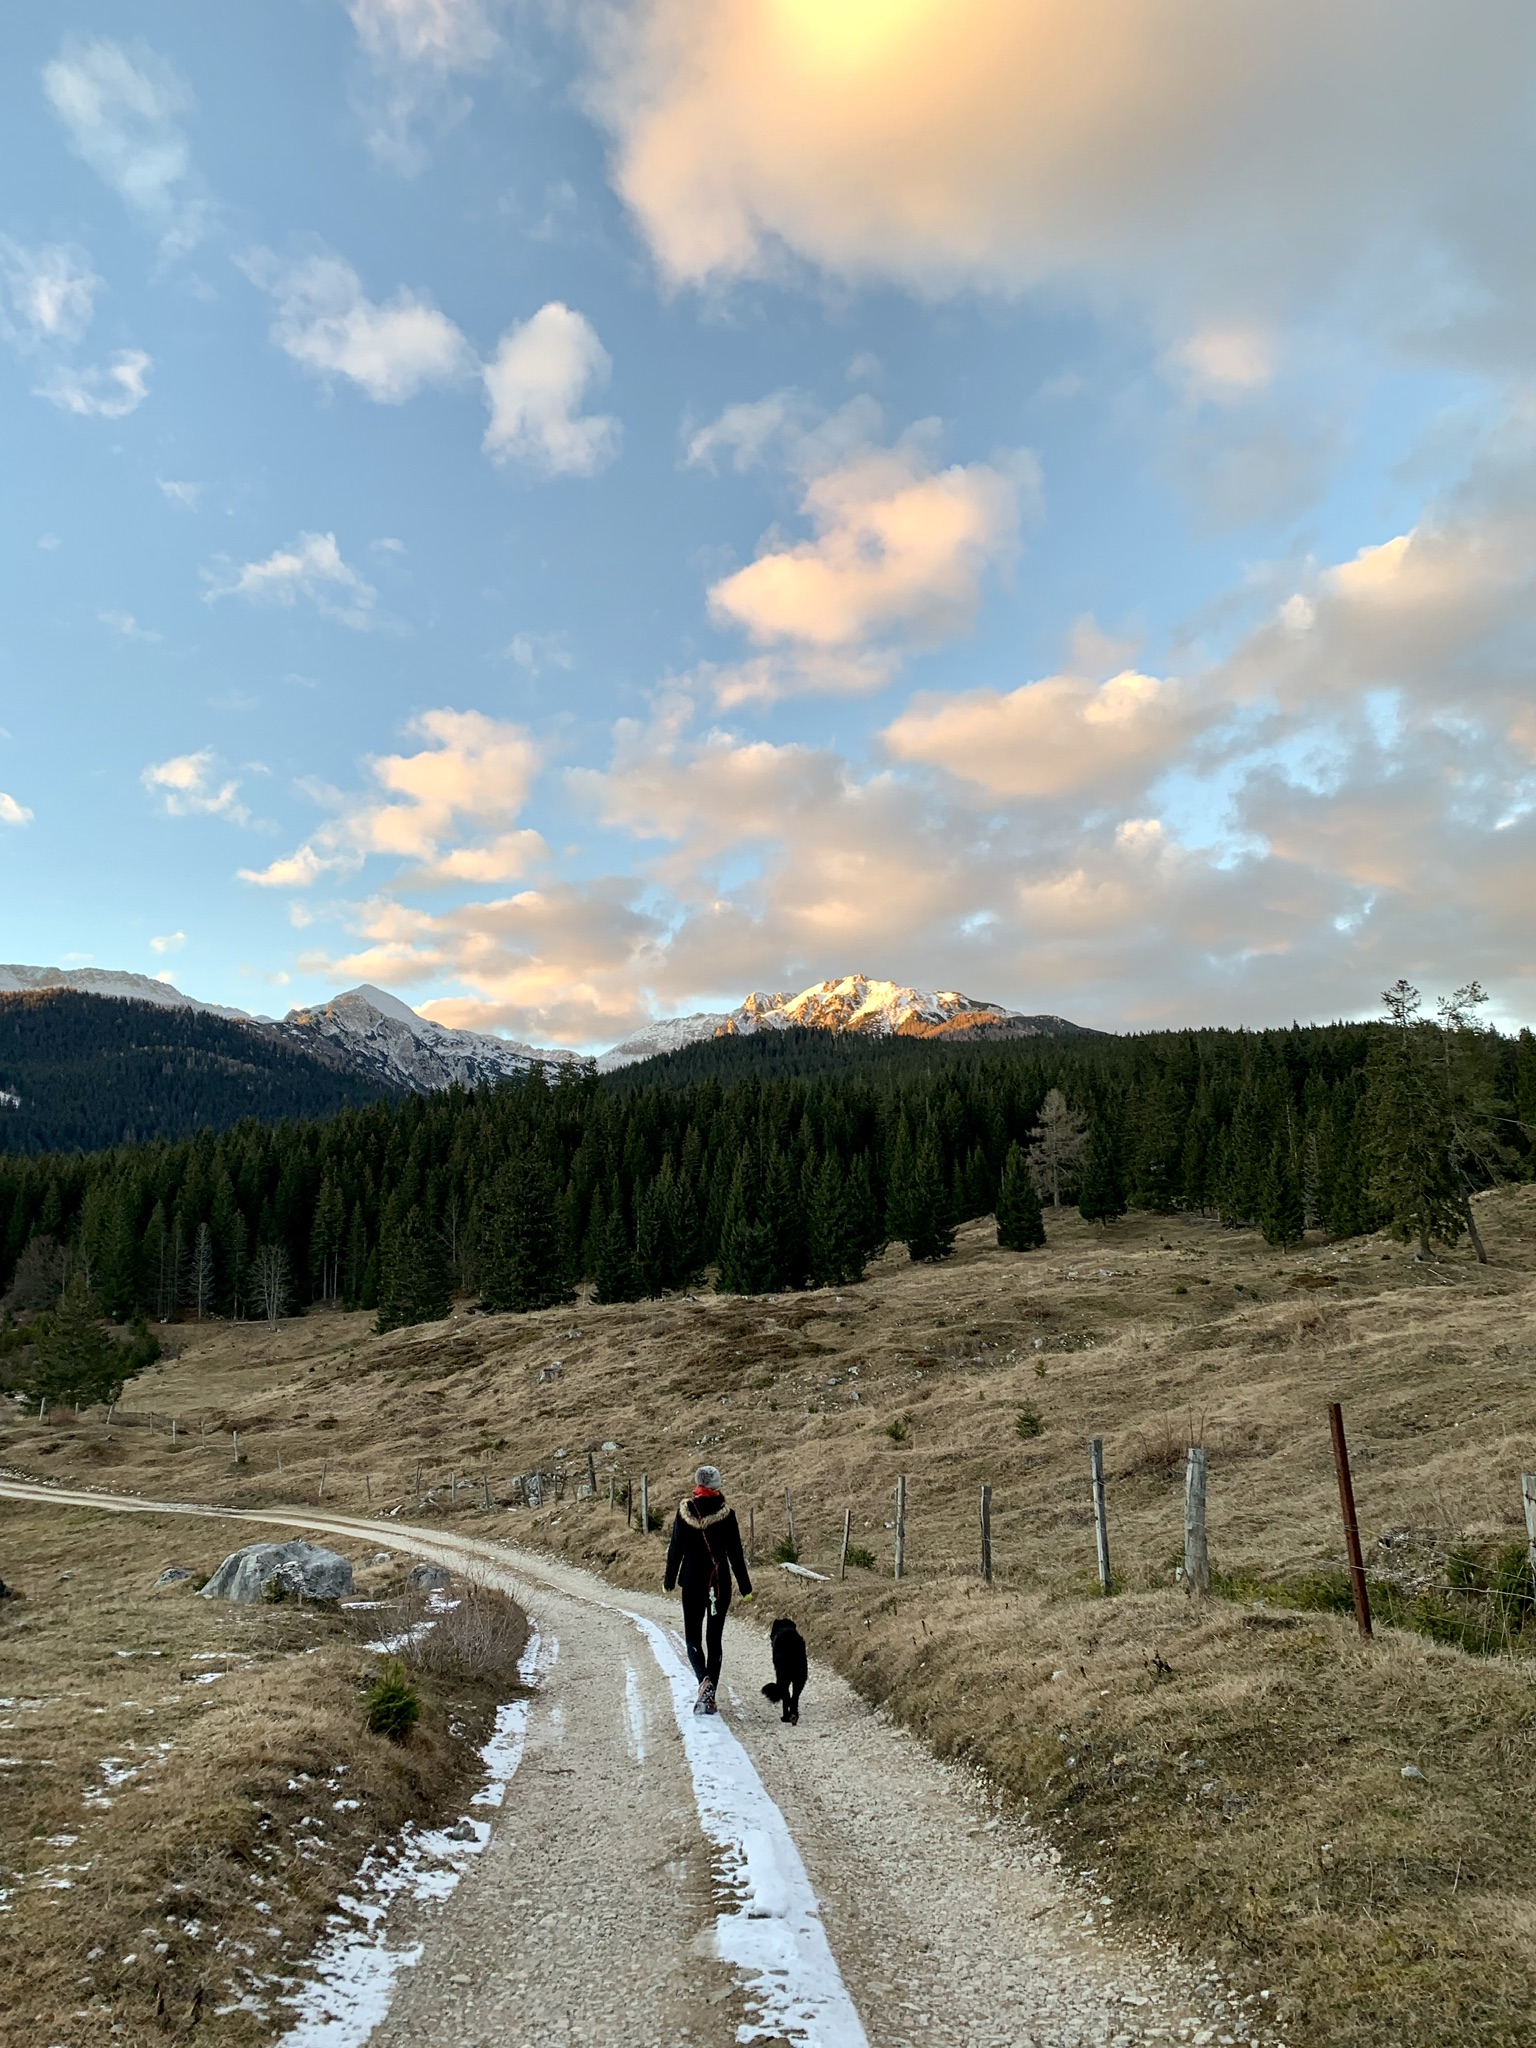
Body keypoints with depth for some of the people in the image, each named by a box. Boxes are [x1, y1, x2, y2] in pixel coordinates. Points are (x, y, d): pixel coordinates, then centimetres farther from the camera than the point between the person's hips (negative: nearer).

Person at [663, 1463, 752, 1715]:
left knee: (692, 1637, 11)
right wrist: (745, 1588, 4)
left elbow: (675, 1550, -1)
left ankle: (704, 1679, -16)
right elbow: (736, 1554, -4)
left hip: (692, 1583, 0)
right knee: (714, 1639, 12)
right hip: (720, 1585, 0)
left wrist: (669, 1581, 11)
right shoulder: (726, 1514, -8)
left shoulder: (685, 1512, -7)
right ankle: (709, 1697, 12)